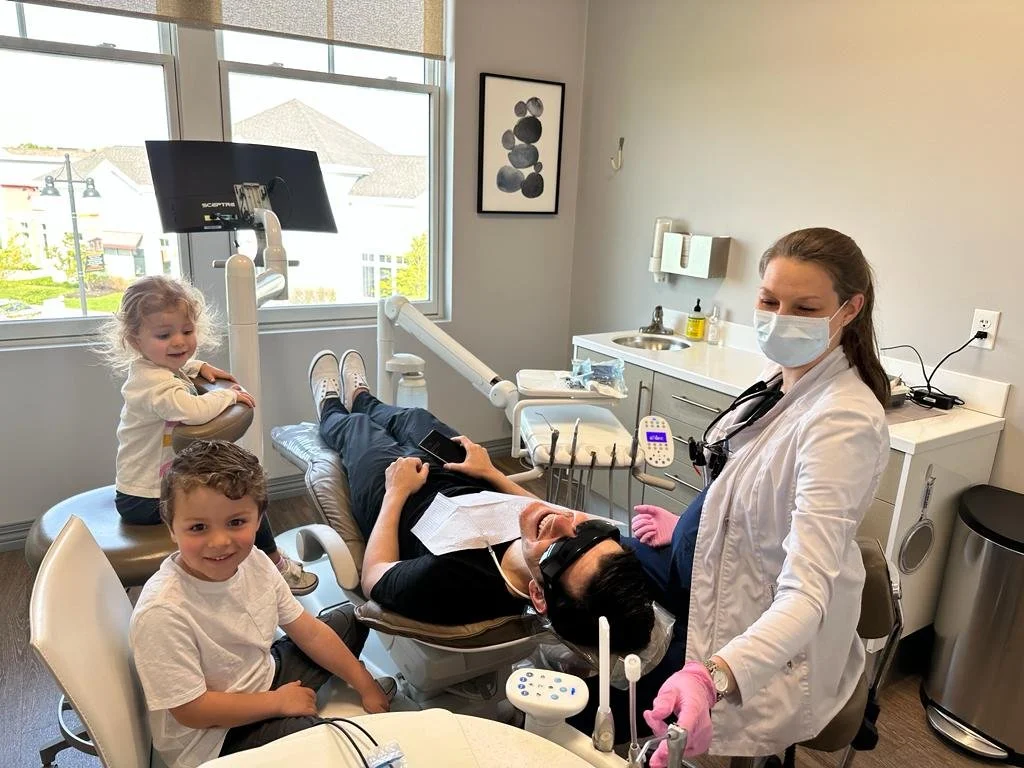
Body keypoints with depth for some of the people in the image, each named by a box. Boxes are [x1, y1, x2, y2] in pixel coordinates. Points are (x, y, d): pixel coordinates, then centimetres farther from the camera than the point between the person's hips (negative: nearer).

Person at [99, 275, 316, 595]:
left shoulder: (154, 367, 3)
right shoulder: (155, 384, -28)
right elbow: (195, 411, -46)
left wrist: (200, 367, 10)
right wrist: (229, 394, -26)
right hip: (147, 500, -11)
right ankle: (276, 565, 11)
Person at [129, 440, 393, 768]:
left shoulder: (254, 562, -15)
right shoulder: (161, 614, -33)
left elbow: (309, 631, -3)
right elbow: (191, 710, -25)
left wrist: (366, 685, 1)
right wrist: (279, 702, -15)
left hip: (263, 674, 7)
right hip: (212, 737, -7)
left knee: (350, 618, 14)